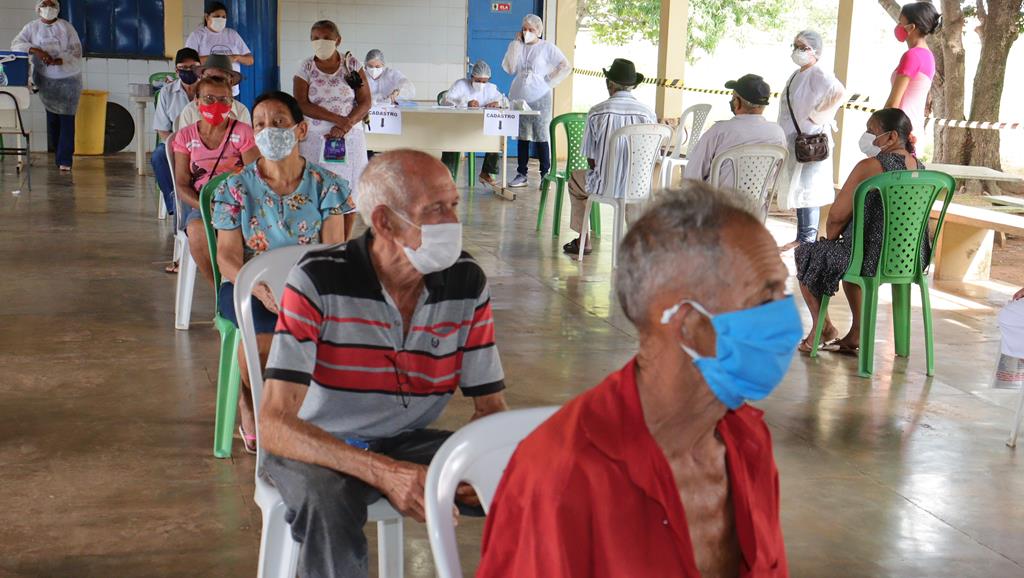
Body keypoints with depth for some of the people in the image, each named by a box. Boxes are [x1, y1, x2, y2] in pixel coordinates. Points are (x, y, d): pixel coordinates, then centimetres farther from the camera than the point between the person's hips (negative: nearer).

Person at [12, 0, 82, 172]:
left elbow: (76, 52, -7)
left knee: (67, 118, -8)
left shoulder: (67, 27, -1)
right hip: (46, 80, 1)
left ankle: (65, 160, -9)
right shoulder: (32, 27, 2)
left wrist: (58, 61, -25)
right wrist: (36, 51, -24)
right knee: (52, 118, 4)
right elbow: (16, 44, -7)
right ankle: (59, 154, 22)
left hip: (68, 79, -1)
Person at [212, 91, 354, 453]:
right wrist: (260, 288, -24)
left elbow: (335, 252, -2)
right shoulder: (237, 188, 3)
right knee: (265, 331, -34)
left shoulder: (325, 185, 4)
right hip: (248, 284, -1)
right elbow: (228, 256, -3)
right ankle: (248, 404, -2)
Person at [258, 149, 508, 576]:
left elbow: (491, 406, 0)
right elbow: (275, 425, -25)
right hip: (319, 447, -3)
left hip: (408, 443, 4)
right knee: (329, 509, -38)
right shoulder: (318, 280, -20)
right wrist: (385, 473, -38)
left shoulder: (468, 284, -7)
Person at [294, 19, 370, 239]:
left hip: (349, 139, 1)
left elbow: (365, 102, -1)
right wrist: (338, 119, -18)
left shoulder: (351, 64, 1)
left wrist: (345, 126, -17)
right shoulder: (306, 68, 1)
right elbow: (302, 104, -9)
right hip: (315, 140, -1)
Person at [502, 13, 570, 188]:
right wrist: (516, 43, -4)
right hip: (519, 98, 4)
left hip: (539, 98, -4)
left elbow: (566, 67, -4)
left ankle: (545, 175, 0)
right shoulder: (518, 47, 9)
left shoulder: (547, 47, -2)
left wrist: (549, 82, -7)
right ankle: (521, 175, 14)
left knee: (541, 137, -4)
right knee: (522, 137, 9)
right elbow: (509, 68, -4)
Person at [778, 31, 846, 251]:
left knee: (807, 188, -9)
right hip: (794, 141, 10)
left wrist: (820, 116, -22)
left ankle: (807, 239, -7)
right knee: (796, 188, 11)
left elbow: (839, 92, -29)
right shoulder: (797, 75, 16)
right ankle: (802, 237, 17)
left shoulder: (818, 74, -13)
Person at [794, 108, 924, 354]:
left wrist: (831, 239, 7)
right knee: (850, 255, 37)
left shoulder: (869, 167, -19)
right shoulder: (920, 169, 6)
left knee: (806, 255, 19)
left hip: (872, 258, -7)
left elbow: (837, 216, -16)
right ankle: (857, 332, 32)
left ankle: (823, 327, 29)